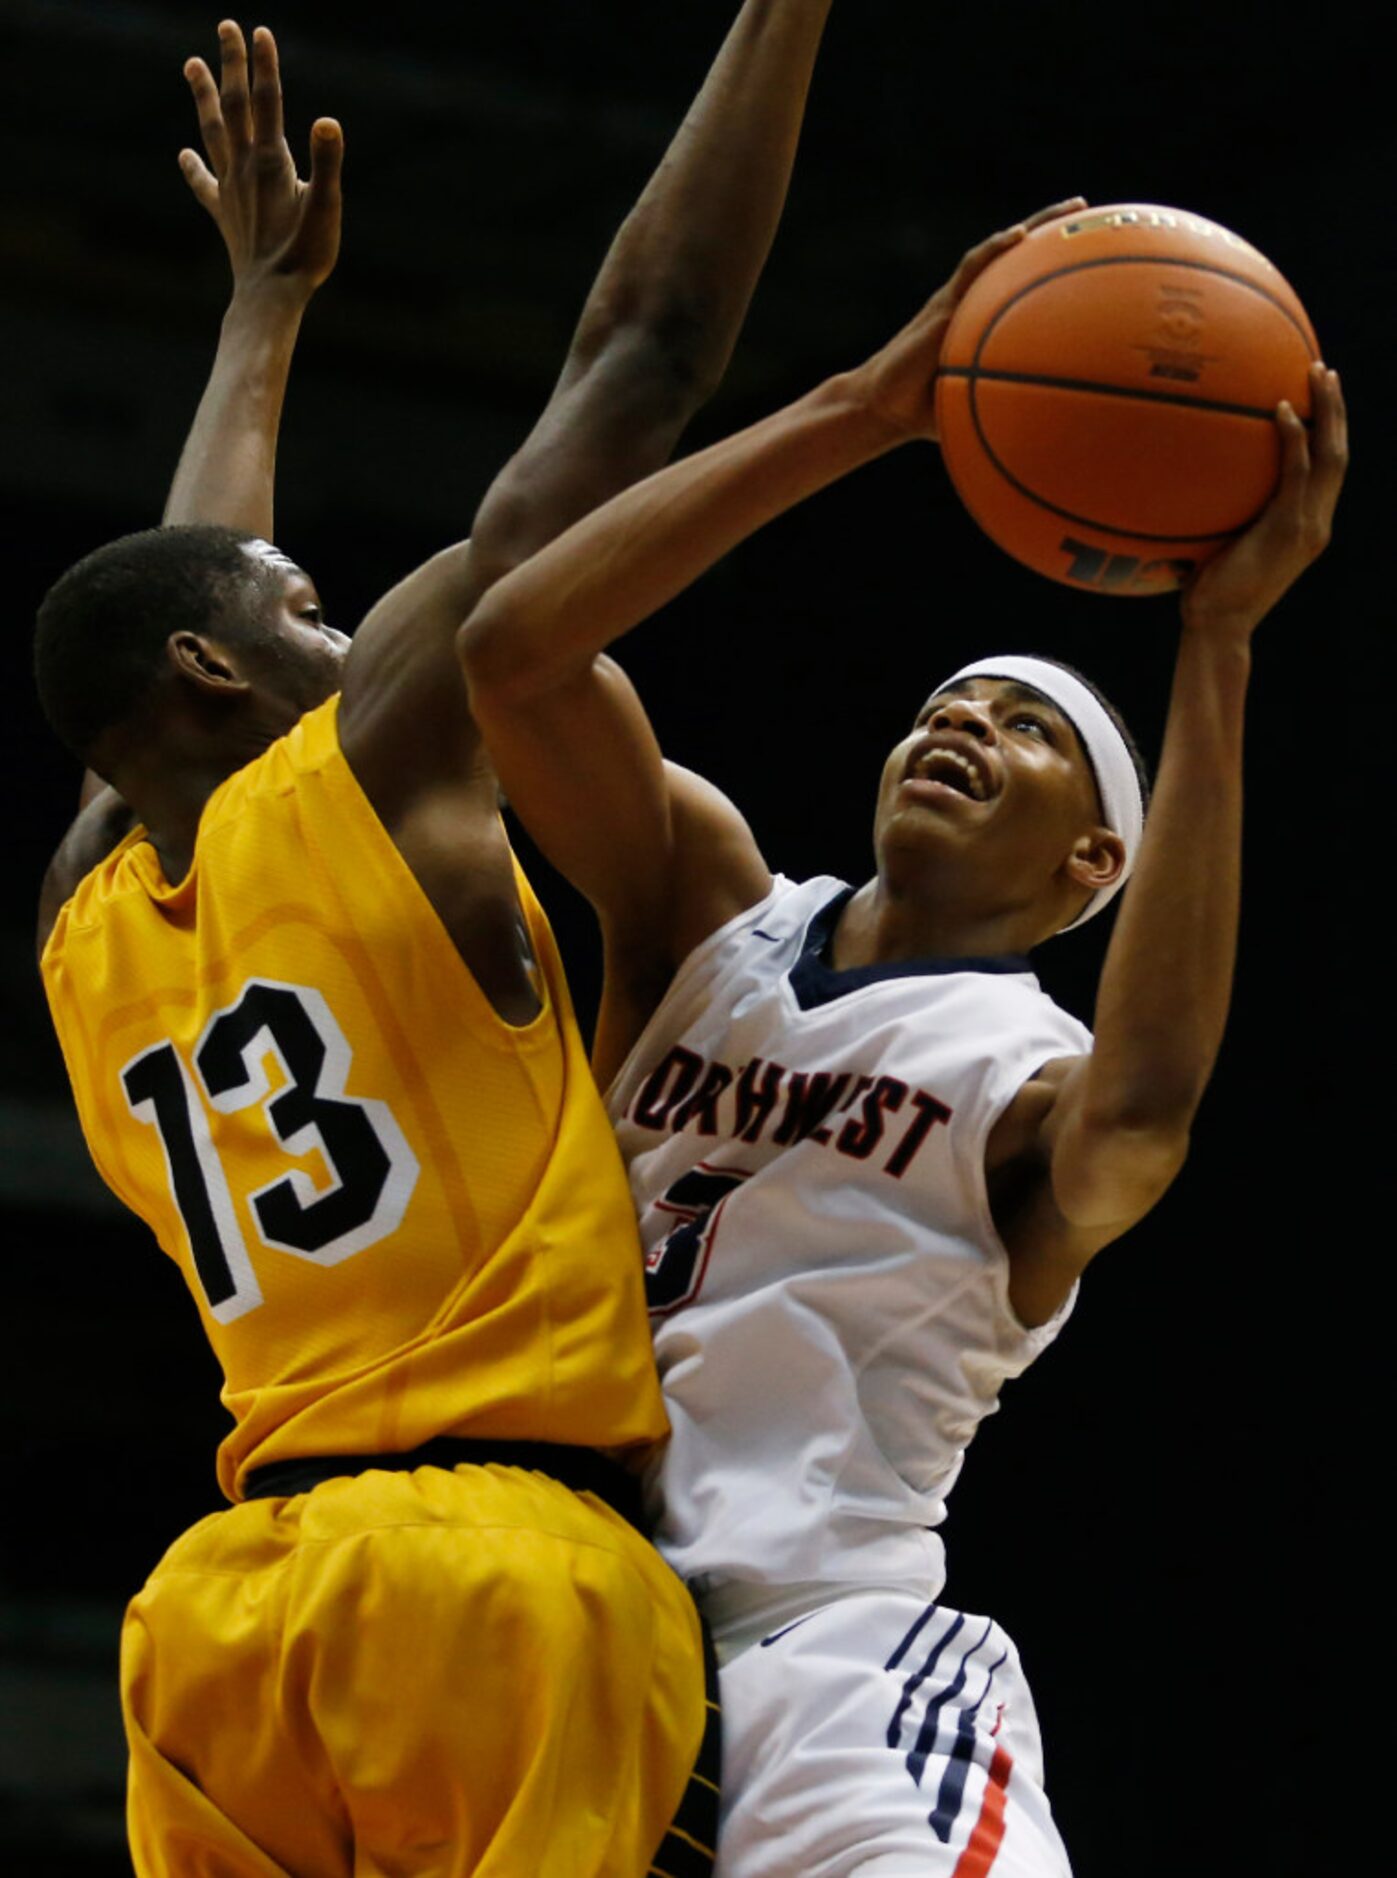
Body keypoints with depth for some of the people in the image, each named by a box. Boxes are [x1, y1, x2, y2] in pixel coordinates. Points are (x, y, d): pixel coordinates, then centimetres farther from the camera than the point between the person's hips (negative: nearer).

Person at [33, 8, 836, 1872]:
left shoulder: (87, 928, 18)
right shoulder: (371, 768, 1)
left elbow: (166, 607, 38)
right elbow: (641, 363, 4)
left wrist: (268, 303, 50)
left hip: (230, 1600, 7)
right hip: (490, 1571, -7)